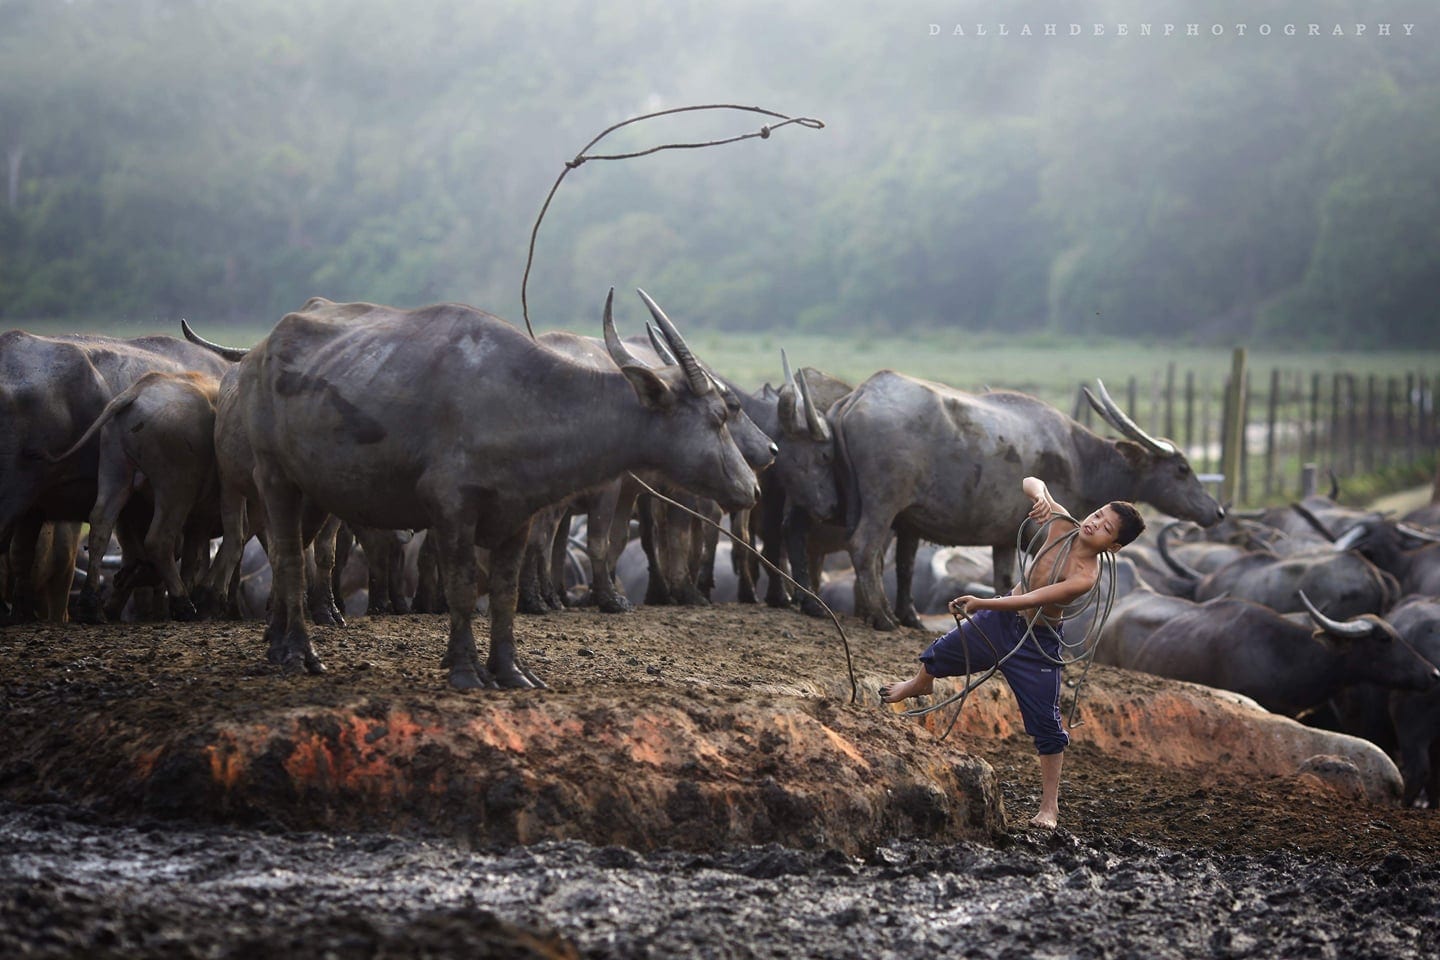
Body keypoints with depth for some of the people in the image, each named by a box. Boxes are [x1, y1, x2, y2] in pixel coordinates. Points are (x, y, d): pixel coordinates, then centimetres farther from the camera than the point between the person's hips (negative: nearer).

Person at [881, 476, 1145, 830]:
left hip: (1037, 644, -6)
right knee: (941, 654, 24)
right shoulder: (1063, 525, -16)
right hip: (1002, 618, 6)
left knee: (1046, 724, -5)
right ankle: (920, 683, 61)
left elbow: (1032, 599, -38)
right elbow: (1030, 482, -10)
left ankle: (1050, 804, 8)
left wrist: (982, 603, -45)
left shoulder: (1085, 576, -32)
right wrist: (1041, 495, -34)